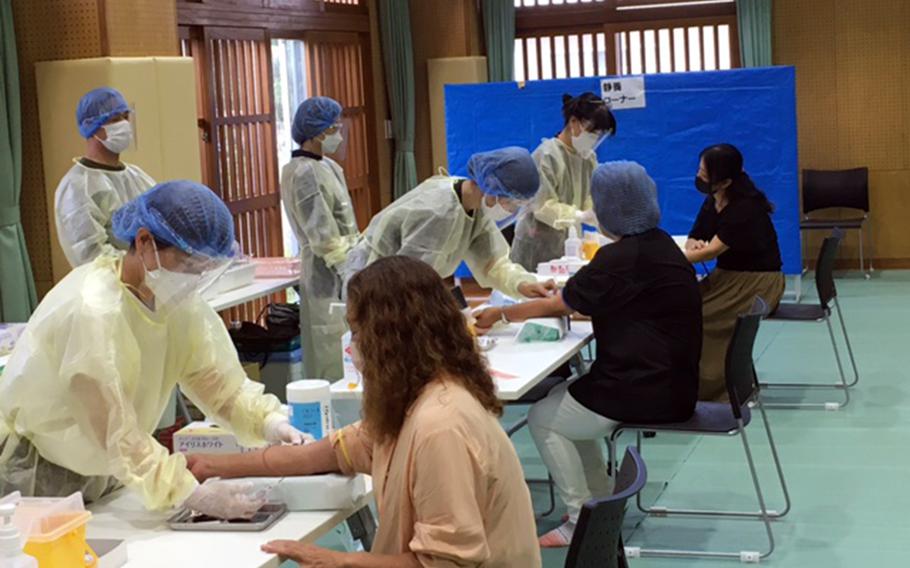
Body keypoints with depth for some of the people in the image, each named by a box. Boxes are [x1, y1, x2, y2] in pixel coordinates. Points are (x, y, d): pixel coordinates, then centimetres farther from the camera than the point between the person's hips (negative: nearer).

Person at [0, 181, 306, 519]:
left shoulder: (178, 298, -6)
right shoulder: (93, 311, -29)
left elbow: (220, 382, -8)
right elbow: (116, 432, -31)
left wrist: (270, 423, -27)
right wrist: (195, 495, -37)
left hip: (102, 476, 6)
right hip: (36, 476, -6)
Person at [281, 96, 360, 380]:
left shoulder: (327, 166, 11)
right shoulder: (305, 173, -17)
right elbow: (324, 238, -19)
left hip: (342, 272, 9)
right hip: (329, 276, -9)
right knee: (334, 353, -3)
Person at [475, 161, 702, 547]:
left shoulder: (621, 258, -20)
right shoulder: (659, 245, 9)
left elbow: (557, 306, -9)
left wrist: (500, 315, 3)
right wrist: (561, 301, 11)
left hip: (646, 391, -9)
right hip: (667, 381, 9)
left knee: (543, 419, 4)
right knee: (563, 402, 21)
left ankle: (584, 521, 7)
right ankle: (600, 504, 22)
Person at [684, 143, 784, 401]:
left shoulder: (746, 208, -21)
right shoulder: (712, 201, 3)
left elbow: (713, 251, -25)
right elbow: (694, 238, 10)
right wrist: (694, 246, -15)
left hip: (757, 282, -7)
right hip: (727, 276, 7)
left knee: (698, 315, -25)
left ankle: (709, 387, -10)